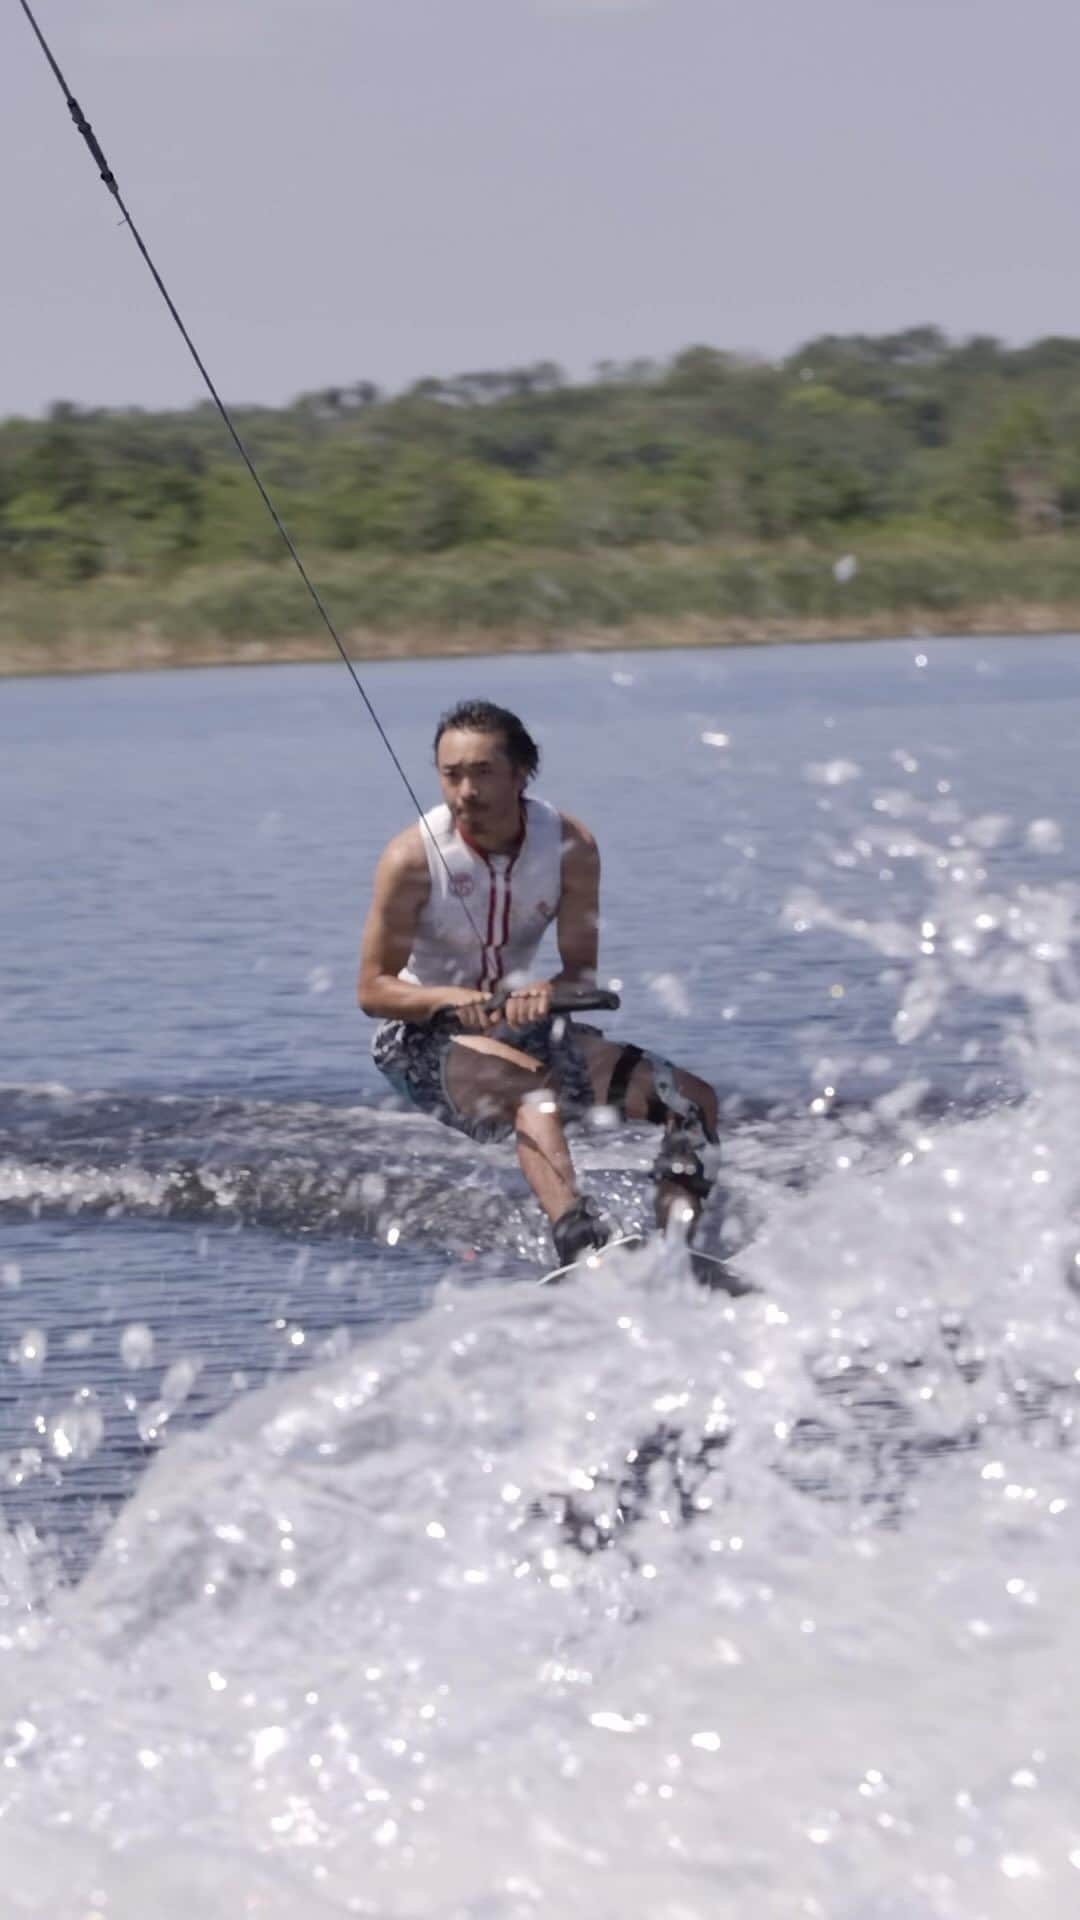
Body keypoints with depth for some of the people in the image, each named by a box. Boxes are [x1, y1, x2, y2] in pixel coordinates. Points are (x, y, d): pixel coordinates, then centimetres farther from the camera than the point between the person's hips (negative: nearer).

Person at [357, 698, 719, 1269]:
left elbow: (582, 970, -9)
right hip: (424, 1031, -5)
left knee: (693, 1101, -6)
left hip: (515, 1017, 5)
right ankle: (584, 1248, -53)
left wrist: (548, 991, -34)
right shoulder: (412, 858, -21)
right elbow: (372, 988, -16)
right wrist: (451, 998, -36)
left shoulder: (570, 846, -12)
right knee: (536, 1093, -37)